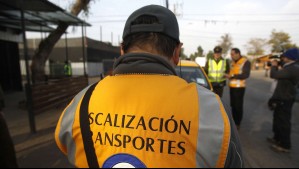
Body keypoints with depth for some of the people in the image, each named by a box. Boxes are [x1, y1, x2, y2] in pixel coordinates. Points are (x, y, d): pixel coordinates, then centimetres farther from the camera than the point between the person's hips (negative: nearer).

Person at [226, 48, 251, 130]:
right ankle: (233, 122, 26)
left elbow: (246, 75, -17)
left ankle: (238, 124, 14)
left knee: (238, 106, 1)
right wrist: (227, 75, 3)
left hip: (239, 87, -7)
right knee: (233, 105, 12)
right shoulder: (233, 62, 14)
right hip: (232, 86, 7)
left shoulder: (245, 62, -9)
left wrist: (232, 76, -20)